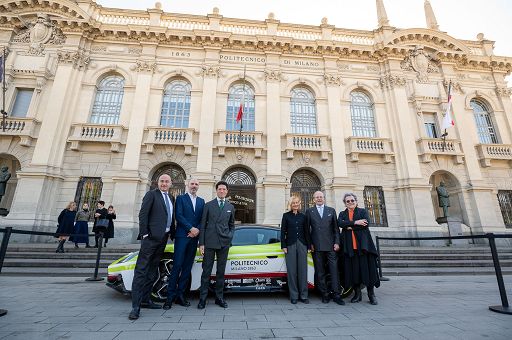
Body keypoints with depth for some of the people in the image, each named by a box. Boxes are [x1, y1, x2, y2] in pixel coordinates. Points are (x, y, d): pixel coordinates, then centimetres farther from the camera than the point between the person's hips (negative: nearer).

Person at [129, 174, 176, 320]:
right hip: (151, 237, -7)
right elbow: (143, 214, -9)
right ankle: (135, 306, -1)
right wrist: (144, 234, -14)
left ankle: (145, 300, 25)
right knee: (141, 270, -5)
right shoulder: (151, 194, -2)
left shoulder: (171, 198, 17)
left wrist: (172, 234, 10)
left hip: (163, 238, 7)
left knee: (152, 271, 14)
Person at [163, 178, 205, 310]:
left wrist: (198, 230, -8)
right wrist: (191, 228, -14)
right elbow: (178, 216, -7)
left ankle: (180, 293, 16)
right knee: (177, 265, -4)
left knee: (187, 266, 7)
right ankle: (171, 296, 5)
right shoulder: (180, 198, 4)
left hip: (194, 237, 4)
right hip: (182, 235, -4)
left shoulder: (201, 201, 15)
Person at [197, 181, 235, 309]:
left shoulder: (230, 207, 12)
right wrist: (201, 243, -4)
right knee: (206, 271, 2)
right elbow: (203, 225, 2)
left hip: (224, 243, 2)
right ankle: (202, 298, 14)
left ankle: (219, 297, 22)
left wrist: (230, 237, 1)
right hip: (209, 242, -2)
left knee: (221, 271, 10)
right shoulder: (208, 205, 4)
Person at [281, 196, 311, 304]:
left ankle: (303, 295, 15)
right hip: (290, 245, -2)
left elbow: (306, 232, 11)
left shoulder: (303, 216, 10)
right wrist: (283, 246, -4)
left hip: (302, 245, 2)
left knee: (303, 270, 4)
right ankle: (294, 296, 13)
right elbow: (283, 232, 2)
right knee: (292, 271, 2)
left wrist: (309, 246, 6)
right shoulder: (286, 216, 4)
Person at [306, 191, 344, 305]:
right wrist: (310, 244, -2)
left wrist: (337, 242, -1)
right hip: (317, 246, 0)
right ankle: (325, 295, 16)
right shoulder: (309, 211, 7)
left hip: (330, 245, 1)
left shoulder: (331, 210, 11)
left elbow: (336, 228, 8)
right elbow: (307, 229, 5)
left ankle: (336, 295, 9)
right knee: (320, 272, 6)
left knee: (334, 270, 0)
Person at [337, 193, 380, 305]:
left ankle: (371, 294, 13)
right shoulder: (342, 214, 14)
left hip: (363, 244, -1)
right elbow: (340, 223, -8)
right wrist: (355, 222, -16)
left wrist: (350, 227, -9)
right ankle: (357, 294, 15)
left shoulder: (363, 211, 9)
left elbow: (366, 224, -8)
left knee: (367, 268, 0)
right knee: (353, 269, 3)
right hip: (349, 246, 2)